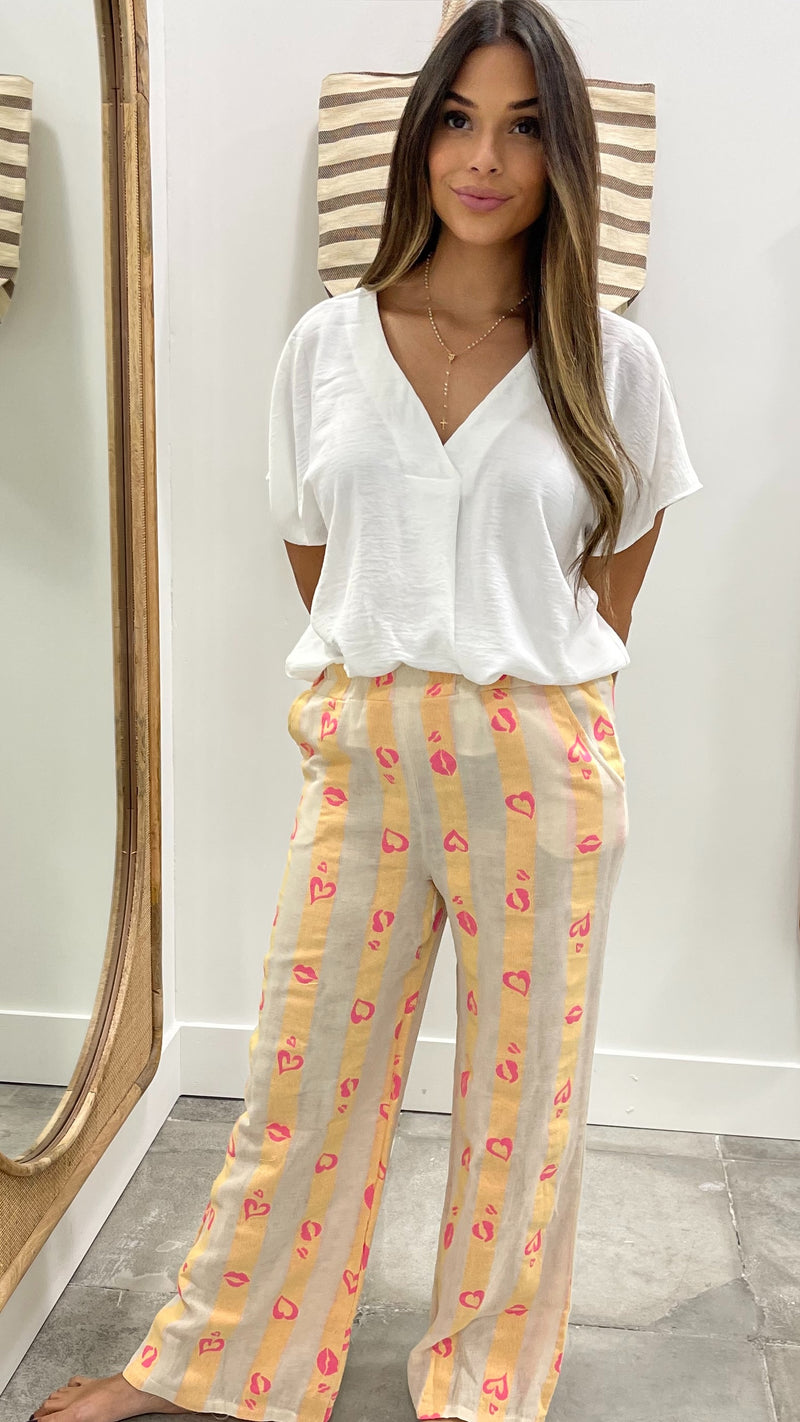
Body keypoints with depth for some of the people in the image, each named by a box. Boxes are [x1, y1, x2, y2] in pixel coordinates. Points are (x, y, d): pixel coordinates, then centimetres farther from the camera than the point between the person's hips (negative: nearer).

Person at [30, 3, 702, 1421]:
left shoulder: (612, 362, 1)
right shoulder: (327, 343, 4)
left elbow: (609, 597, 10)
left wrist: (522, 699, 9)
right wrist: (387, 696, 9)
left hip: (542, 772, 0)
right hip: (360, 757, 1)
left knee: (520, 1098, 11)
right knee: (301, 1084, 12)